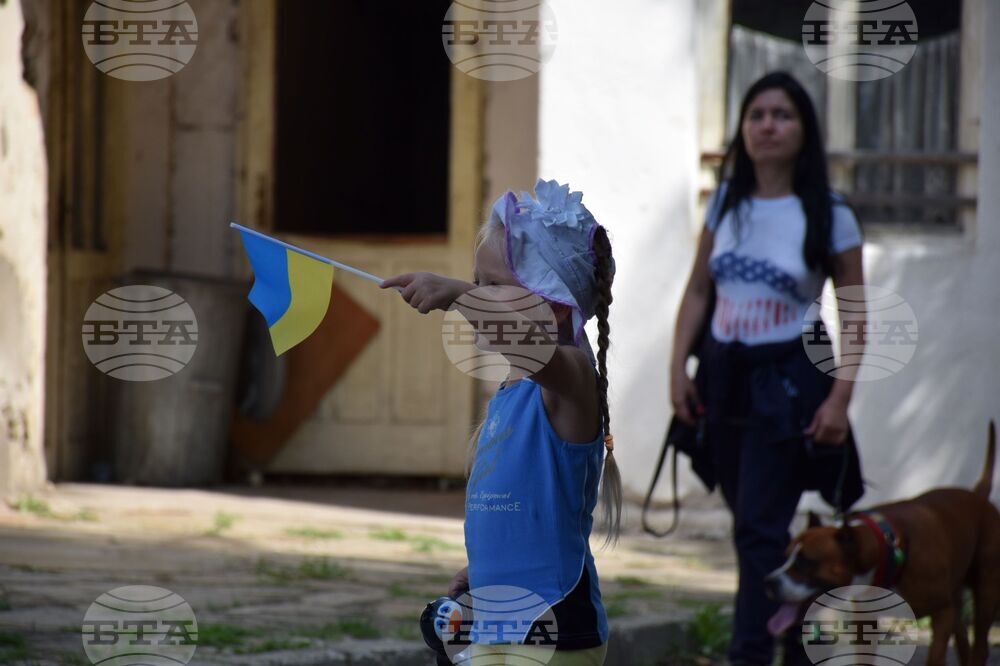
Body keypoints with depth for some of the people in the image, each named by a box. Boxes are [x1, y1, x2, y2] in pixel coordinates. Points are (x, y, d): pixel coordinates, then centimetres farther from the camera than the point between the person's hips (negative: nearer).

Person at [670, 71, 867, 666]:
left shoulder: (830, 216, -5)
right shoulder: (726, 203, 7)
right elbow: (698, 292, 12)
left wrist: (840, 398, -13)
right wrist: (679, 367, 1)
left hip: (788, 380, -5)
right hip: (723, 375, 5)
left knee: (759, 529, -13)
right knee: (758, 530, 12)